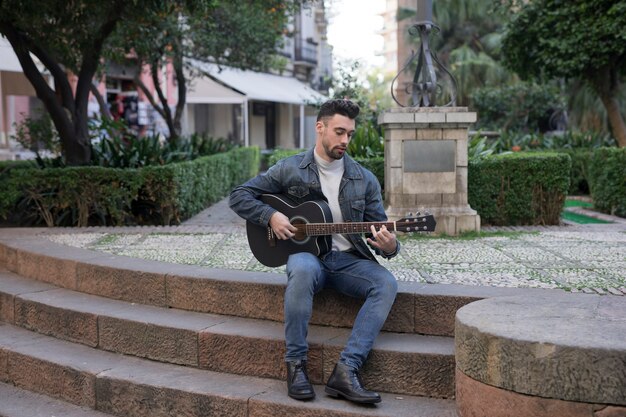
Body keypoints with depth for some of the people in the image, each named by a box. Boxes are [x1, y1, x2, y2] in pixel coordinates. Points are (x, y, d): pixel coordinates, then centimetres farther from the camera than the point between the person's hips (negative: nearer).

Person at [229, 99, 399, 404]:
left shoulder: (364, 180, 6)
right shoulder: (290, 169, 2)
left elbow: (379, 228, 5)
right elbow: (239, 196, 4)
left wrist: (390, 246, -19)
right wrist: (270, 216, -13)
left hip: (349, 258, 3)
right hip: (306, 252, -2)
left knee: (386, 283, -28)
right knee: (302, 270, -39)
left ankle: (347, 369, -34)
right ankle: (296, 363, -25)